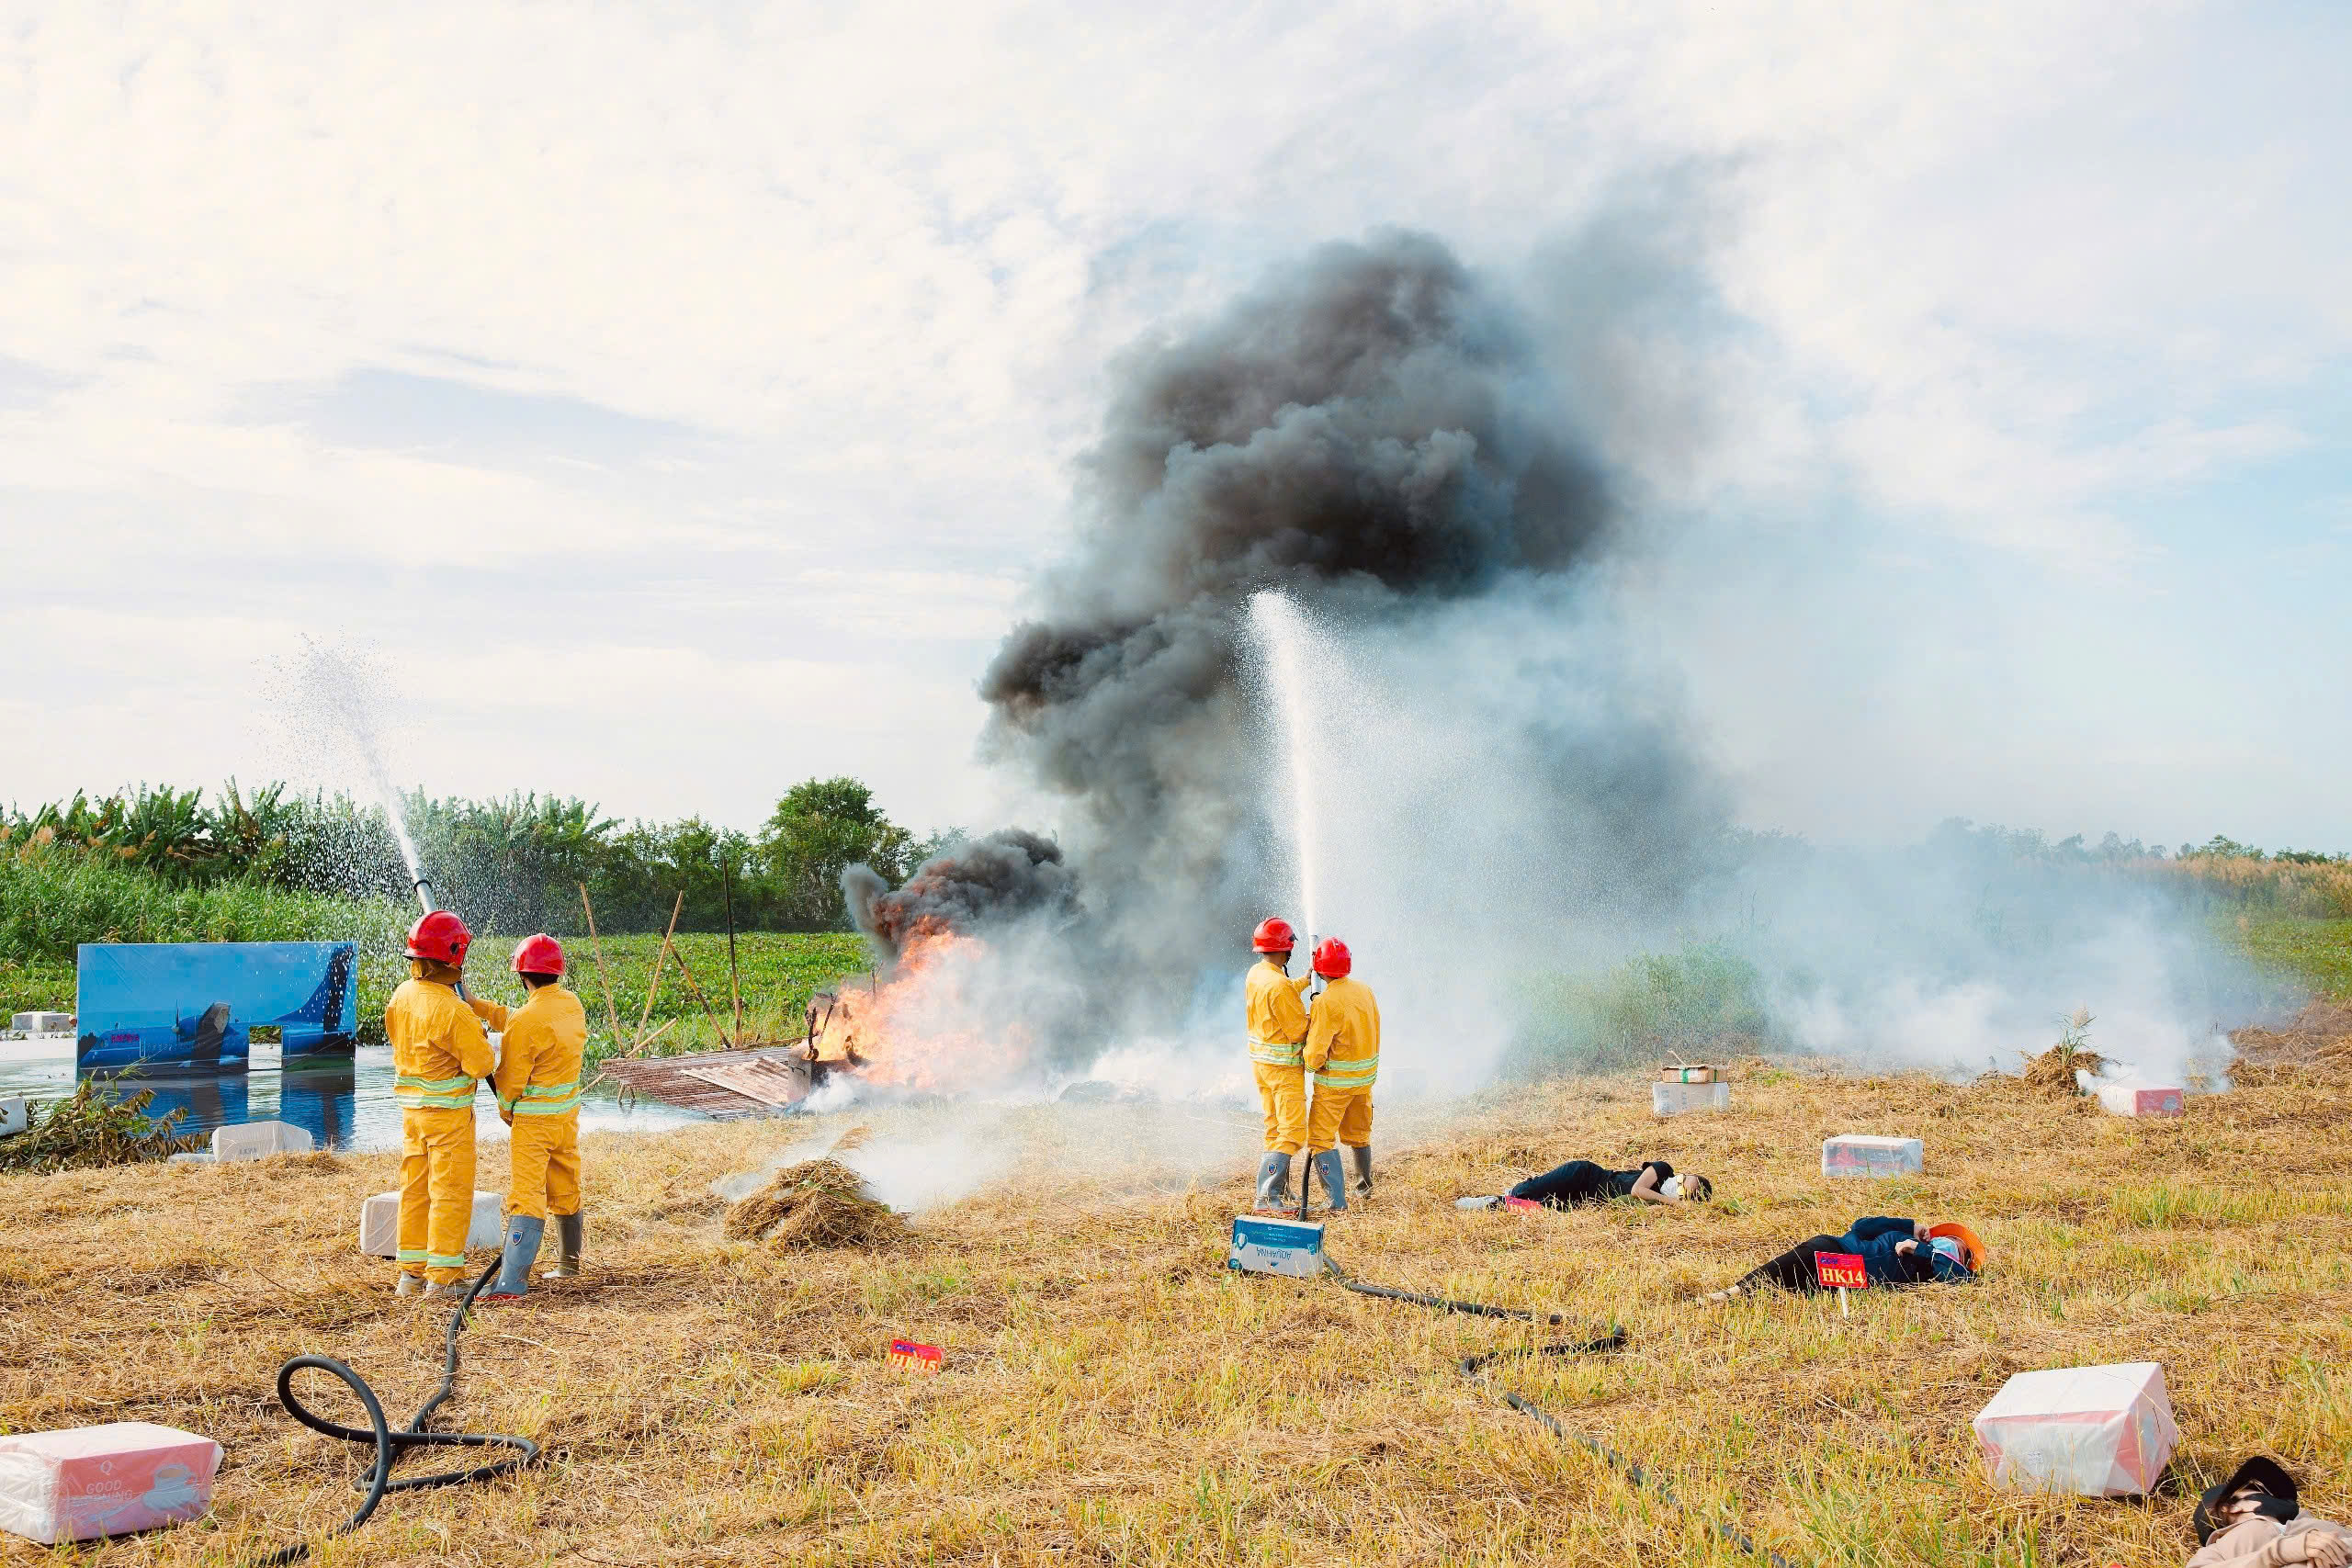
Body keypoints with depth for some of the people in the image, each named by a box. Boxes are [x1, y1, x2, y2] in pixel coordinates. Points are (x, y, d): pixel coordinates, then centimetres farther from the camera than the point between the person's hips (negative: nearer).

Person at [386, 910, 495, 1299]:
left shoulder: (402, 996, 1)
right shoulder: (453, 1011, -24)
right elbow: (482, 1064, -19)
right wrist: (481, 1039, 2)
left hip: (411, 1107, 8)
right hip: (448, 1112, -8)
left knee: (416, 1189, 15)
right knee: (451, 1193, 0)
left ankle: (412, 1272, 21)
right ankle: (442, 1278, 2)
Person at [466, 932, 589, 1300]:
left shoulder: (526, 1021, -21)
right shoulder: (572, 1004, 0)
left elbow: (510, 1079, -11)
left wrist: (505, 1110, 9)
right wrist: (474, 1004, 15)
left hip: (534, 1120, -8)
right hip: (568, 1114, 8)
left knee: (526, 1196, -10)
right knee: (565, 1190, 20)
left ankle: (512, 1281, -15)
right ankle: (568, 1263, 35)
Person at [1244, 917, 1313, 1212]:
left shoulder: (1255, 974, 2)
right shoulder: (1279, 986, -26)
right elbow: (1298, 1032, -21)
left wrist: (1303, 981, 24)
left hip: (1260, 1061, 9)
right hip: (1284, 1066, -9)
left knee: (1275, 1131, 18)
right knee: (1293, 1134, -6)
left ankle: (1280, 1190, 26)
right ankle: (1267, 1196, -11)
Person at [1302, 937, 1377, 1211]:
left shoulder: (1326, 1003, -22)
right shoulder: (1365, 990, -1)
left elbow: (1315, 1052, -20)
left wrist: (1311, 1064, 0)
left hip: (1335, 1080, -7)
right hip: (1366, 1075, 7)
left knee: (1321, 1138, 0)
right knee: (1357, 1134, 25)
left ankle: (1337, 1200, -7)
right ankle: (1364, 1186, 41)